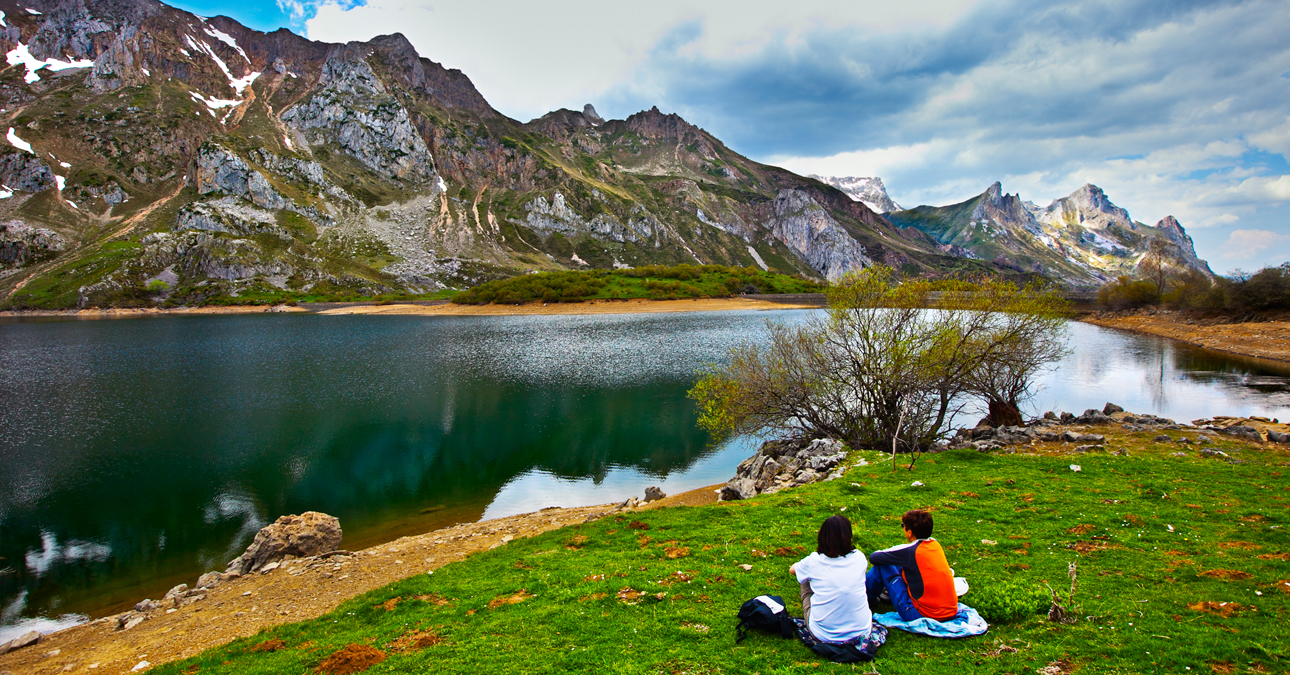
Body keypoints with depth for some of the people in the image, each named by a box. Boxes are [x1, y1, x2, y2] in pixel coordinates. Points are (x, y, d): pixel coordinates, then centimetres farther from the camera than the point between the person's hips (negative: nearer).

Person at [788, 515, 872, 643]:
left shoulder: (813, 561, -9)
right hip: (861, 632, 2)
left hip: (823, 635, -1)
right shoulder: (859, 558, -5)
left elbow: (792, 569, 15)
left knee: (805, 581, 18)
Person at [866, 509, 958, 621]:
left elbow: (873, 558, -6)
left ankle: (869, 595, 26)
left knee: (882, 566, 3)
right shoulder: (936, 544, 2)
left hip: (921, 615, -7)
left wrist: (888, 556, 15)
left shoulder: (909, 551, -17)